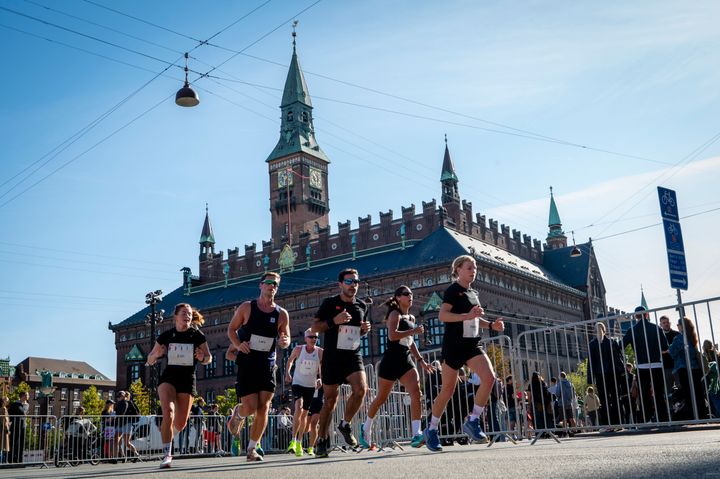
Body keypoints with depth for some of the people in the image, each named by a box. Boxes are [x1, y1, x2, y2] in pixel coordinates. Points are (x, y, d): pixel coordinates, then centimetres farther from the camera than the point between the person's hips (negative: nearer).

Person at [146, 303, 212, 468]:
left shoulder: (197, 335, -3)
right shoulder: (166, 335, -2)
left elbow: (209, 358, 5)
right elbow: (150, 360, 6)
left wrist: (202, 358, -18)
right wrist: (157, 354, -17)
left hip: (187, 379, 1)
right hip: (168, 377, -1)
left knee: (181, 424, 3)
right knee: (168, 411, -26)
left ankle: (168, 434, 41)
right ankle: (167, 454, -19)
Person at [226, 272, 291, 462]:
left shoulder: (281, 314, 4)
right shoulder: (246, 307, 0)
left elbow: (286, 337, 10)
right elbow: (231, 329, 6)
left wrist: (284, 342, -14)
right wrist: (237, 345, -13)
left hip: (268, 366, 2)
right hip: (246, 364, -2)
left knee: (263, 408, -4)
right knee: (250, 407, -8)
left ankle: (252, 448, 11)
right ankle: (238, 415, 30)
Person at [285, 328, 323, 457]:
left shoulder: (320, 352, -9)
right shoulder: (298, 349, -9)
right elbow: (290, 360, 10)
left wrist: (321, 379, -17)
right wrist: (287, 373, -3)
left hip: (311, 386, 2)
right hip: (297, 383, -2)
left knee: (304, 414, 9)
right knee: (298, 408, -24)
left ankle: (299, 443, 23)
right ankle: (293, 440, -23)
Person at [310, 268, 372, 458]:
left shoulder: (362, 306, 11)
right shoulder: (330, 303, -2)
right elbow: (315, 327, -3)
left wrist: (364, 329, 2)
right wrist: (334, 321, -18)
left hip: (353, 356, 3)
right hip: (332, 357, -3)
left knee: (361, 389, -20)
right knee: (330, 399, 2)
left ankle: (345, 424, 4)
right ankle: (323, 440, 18)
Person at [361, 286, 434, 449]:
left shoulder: (411, 318, 17)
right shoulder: (395, 314, -6)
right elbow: (392, 335, -23)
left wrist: (421, 360, 22)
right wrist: (413, 331, -20)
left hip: (406, 361, 6)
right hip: (390, 360, -6)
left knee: (416, 392, -17)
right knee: (381, 398, 7)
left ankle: (416, 435, -24)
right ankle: (366, 428, 31)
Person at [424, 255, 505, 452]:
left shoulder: (473, 293, 16)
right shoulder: (453, 290, -7)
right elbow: (442, 315, -21)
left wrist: (491, 324, 11)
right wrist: (467, 315, -32)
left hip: (472, 345, 6)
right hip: (453, 345, -6)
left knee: (489, 378, -16)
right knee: (448, 390, 0)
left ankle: (473, 421, -5)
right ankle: (431, 430, 17)